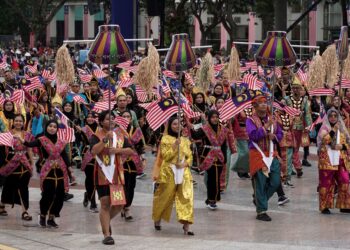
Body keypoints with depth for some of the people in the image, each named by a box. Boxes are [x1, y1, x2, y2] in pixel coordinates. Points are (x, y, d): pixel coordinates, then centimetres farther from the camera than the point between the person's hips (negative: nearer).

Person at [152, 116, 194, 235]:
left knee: (186, 198, -11)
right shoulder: (166, 139, 2)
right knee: (165, 198, 7)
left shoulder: (185, 140, 13)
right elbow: (165, 156, -8)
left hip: (184, 172, 3)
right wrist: (175, 145, -18)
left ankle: (186, 226, -16)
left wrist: (185, 163, -9)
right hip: (169, 172, -3)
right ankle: (157, 220, 32)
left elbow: (190, 157, 11)